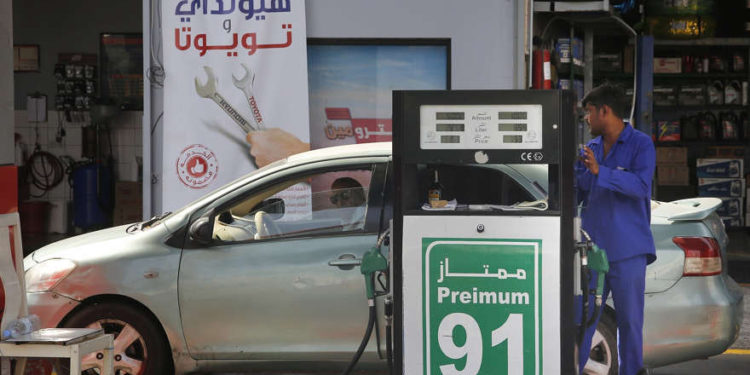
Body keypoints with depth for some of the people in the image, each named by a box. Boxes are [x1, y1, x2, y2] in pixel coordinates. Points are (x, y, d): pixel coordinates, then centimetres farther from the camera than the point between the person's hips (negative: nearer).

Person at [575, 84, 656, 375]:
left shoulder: (641, 144, -1)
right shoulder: (590, 149, 16)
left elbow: (641, 185, -17)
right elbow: (575, 194, 21)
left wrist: (600, 172, -25)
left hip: (626, 250, -5)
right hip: (592, 247, 5)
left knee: (630, 319, 1)